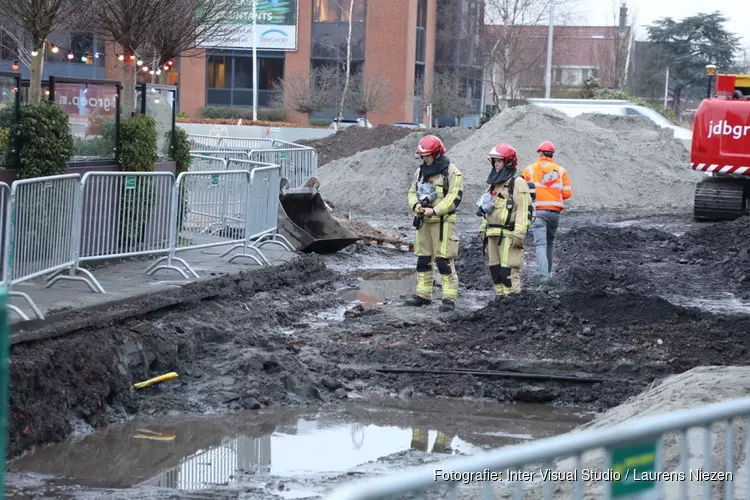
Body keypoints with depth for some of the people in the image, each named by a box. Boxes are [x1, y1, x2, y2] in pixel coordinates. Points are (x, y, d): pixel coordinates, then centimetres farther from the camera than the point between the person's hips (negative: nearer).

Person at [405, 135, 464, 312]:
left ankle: (449, 298, -6)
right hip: (423, 221, 7)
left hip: (443, 221, -7)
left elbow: (454, 198, -14)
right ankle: (423, 294, 20)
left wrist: (434, 211, -21)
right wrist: (415, 205, -6)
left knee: (444, 261, -9)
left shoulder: (452, 172, -8)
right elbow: (412, 192, 16)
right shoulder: (420, 171, 14)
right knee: (423, 259, 11)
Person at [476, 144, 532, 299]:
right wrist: (483, 229, 24)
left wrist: (519, 234, -22)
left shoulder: (517, 183, -8)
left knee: (509, 269, -12)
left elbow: (524, 210, -16)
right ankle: (500, 296, 19)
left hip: (508, 234, -9)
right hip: (493, 234, 9)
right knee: (495, 268, 11)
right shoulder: (494, 183, 20)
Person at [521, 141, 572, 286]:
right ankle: (548, 272, 26)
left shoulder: (529, 170, 0)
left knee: (540, 243, -7)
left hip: (537, 210, -3)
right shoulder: (561, 170, 6)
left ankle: (544, 275, -21)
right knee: (550, 242, 20)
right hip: (555, 211, 3)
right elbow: (567, 193, 2)